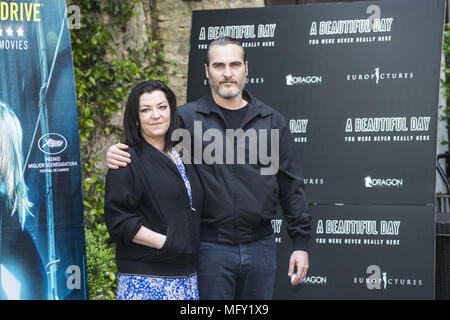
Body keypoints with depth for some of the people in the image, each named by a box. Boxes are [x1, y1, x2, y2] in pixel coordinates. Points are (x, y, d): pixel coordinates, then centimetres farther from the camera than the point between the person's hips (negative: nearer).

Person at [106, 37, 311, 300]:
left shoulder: (272, 121, 7)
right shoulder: (187, 118, 0)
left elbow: (291, 186, 8)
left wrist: (301, 243, 4)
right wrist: (117, 155, -17)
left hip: (261, 246, 3)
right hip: (211, 247, -2)